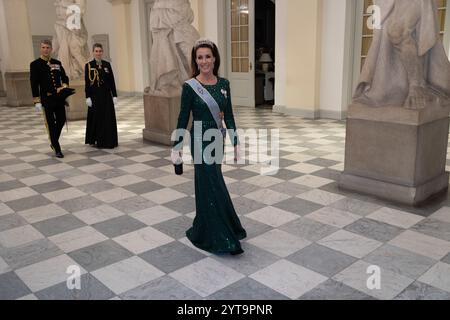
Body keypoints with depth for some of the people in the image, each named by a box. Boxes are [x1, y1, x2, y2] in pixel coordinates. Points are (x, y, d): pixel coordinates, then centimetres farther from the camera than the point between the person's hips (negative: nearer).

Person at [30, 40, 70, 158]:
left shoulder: (57, 63, 9)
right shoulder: (35, 64, -3)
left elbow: (64, 77, 17)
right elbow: (34, 84, -6)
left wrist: (64, 86, -6)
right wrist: (37, 101, -10)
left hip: (59, 98, 4)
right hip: (47, 99, -4)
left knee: (61, 121, 8)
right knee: (51, 124, 2)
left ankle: (54, 143, 32)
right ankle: (57, 149, 10)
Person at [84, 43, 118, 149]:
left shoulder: (107, 64, 6)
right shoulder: (89, 65, -1)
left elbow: (112, 81, 5)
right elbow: (87, 83, -3)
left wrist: (114, 96, 0)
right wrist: (88, 97, -9)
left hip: (106, 95, 2)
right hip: (95, 95, -2)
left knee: (108, 118, 2)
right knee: (96, 117, 3)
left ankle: (108, 141, 10)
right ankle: (95, 140, 13)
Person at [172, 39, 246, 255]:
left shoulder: (223, 84, 4)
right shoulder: (190, 86, -9)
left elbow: (228, 116, 7)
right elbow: (183, 119, -7)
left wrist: (235, 143, 5)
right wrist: (176, 148, -8)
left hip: (217, 140, 5)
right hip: (201, 141, -5)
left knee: (207, 187, 15)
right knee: (214, 188, -2)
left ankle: (202, 233, 32)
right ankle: (220, 238, 11)